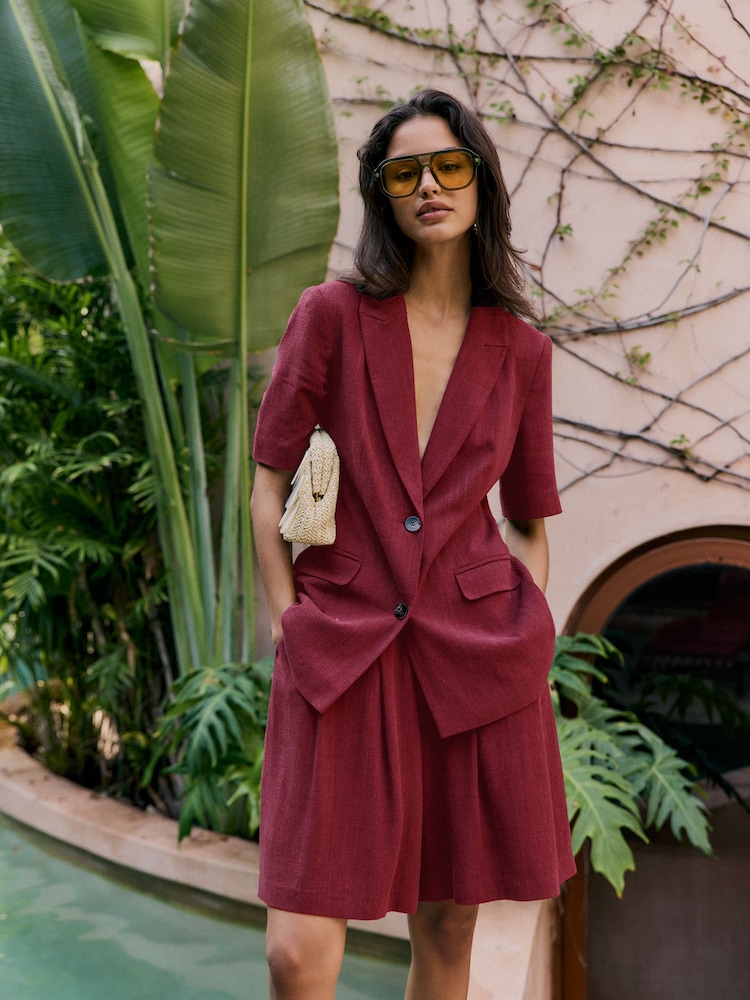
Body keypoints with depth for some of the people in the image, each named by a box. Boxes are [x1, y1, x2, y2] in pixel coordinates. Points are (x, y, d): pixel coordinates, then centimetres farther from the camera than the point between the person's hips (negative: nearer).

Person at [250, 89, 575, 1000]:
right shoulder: (333, 316, 1)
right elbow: (267, 488, 3)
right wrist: (289, 629, -4)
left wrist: (522, 644, 5)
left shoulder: (520, 350, 7)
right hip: (341, 654, -1)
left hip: (476, 657, 2)